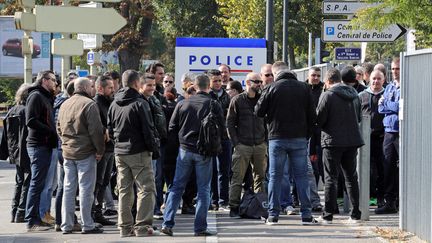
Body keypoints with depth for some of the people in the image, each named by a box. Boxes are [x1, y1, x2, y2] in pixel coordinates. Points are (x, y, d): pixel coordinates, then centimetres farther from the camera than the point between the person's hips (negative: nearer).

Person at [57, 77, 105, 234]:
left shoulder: (64, 104, 12)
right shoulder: (89, 104, -11)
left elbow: (59, 128, 18)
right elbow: (95, 130, -15)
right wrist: (100, 150, -8)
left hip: (67, 152, 7)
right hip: (85, 152, -7)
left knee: (68, 188, 9)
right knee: (86, 189, -3)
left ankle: (66, 225, 11)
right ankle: (87, 225, -1)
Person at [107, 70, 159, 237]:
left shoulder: (114, 104, 8)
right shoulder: (139, 103, -13)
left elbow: (110, 129, 13)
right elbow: (148, 129, -13)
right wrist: (154, 146, -1)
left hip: (120, 153, 7)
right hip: (139, 152, -7)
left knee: (124, 190, 11)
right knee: (146, 189, -2)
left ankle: (125, 226, 12)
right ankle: (142, 226, -8)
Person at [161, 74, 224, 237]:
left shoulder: (183, 104, 0)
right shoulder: (213, 104, -8)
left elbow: (172, 128, 4)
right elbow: (222, 129, -4)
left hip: (185, 149, 2)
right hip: (204, 151, -2)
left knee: (177, 187, 9)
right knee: (203, 189, 5)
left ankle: (167, 223, 3)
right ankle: (200, 227, 4)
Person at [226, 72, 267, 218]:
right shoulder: (237, 100, 0)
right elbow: (229, 123, 0)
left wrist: (265, 141, 6)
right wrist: (236, 142, -8)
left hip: (260, 145, 4)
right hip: (242, 145, -4)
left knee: (260, 177, 7)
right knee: (237, 177, -5)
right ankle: (234, 207, -2)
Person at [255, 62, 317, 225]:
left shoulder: (271, 88, -6)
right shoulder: (304, 88, 3)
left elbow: (259, 112, -2)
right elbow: (312, 115, 4)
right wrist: (307, 134, 13)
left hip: (277, 138, -2)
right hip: (299, 138, 2)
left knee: (275, 176, 5)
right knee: (301, 175, 6)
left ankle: (273, 215, 4)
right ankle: (306, 214, 3)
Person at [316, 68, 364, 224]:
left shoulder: (327, 95, -12)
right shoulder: (354, 94, 8)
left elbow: (319, 119, -11)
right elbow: (359, 118, 15)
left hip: (333, 141, -5)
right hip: (352, 140, 5)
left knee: (331, 178, 0)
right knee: (351, 177, 13)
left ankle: (328, 215, 0)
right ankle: (356, 214, 12)